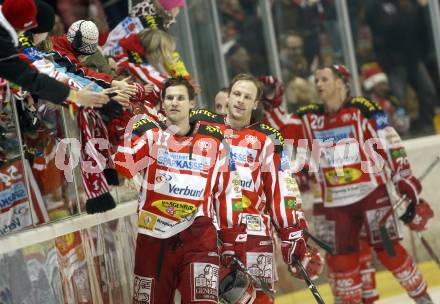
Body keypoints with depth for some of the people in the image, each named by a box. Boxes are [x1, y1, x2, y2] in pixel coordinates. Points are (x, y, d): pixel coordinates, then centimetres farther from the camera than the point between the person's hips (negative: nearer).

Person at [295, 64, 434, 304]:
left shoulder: (363, 110, -6)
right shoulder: (309, 118, 8)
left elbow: (392, 145, -6)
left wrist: (406, 182, -9)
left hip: (371, 192, -4)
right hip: (335, 201, 5)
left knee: (388, 251, -7)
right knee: (340, 260, 2)